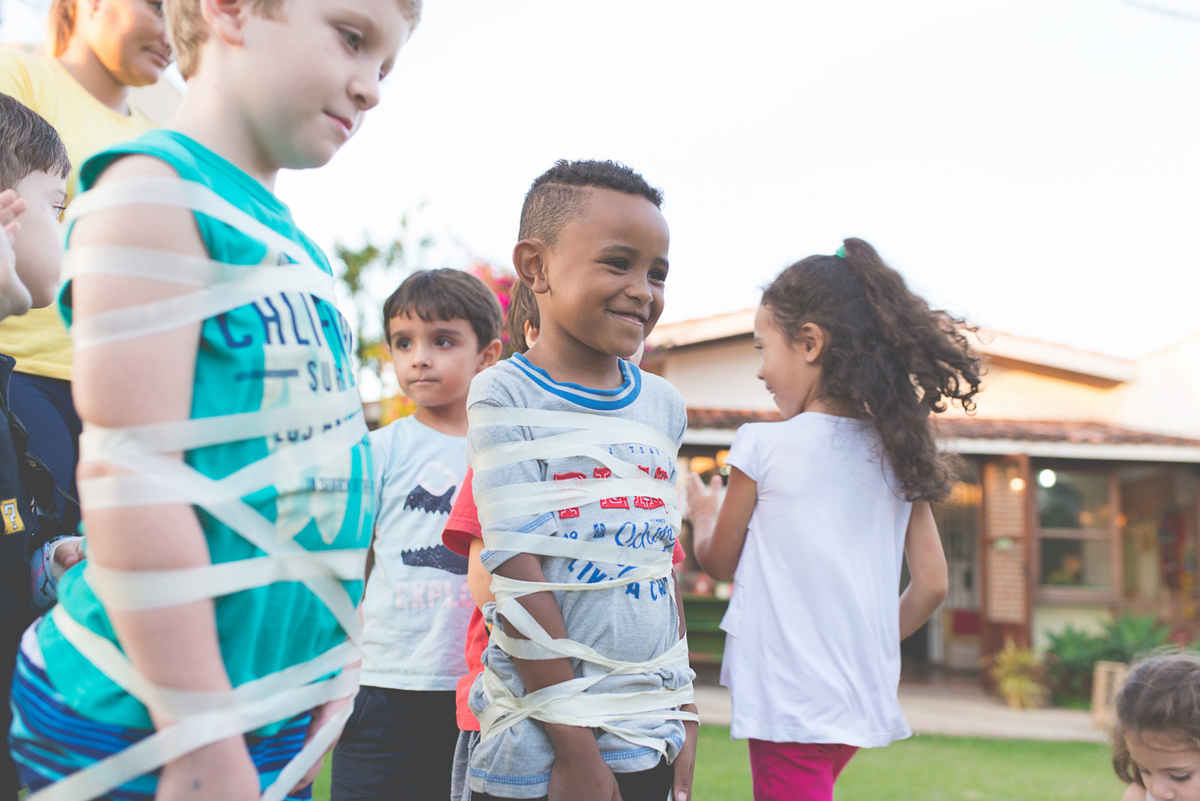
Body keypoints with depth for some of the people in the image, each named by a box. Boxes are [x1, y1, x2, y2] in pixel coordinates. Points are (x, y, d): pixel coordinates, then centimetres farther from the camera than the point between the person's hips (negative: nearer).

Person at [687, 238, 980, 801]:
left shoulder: (763, 447, -11)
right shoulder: (898, 454, 4)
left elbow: (720, 563, 4)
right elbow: (931, 585, 7)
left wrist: (703, 515, 24)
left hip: (789, 707, -6)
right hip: (862, 703, 6)